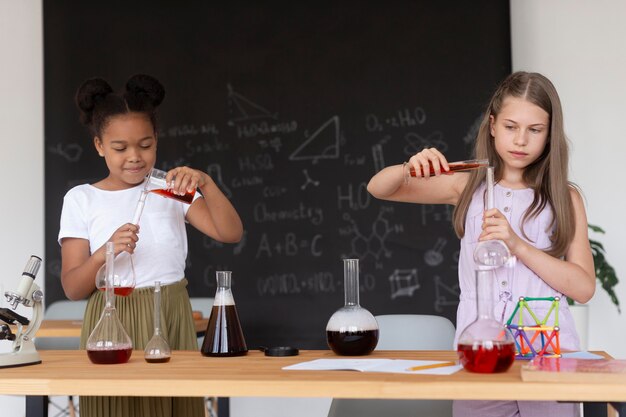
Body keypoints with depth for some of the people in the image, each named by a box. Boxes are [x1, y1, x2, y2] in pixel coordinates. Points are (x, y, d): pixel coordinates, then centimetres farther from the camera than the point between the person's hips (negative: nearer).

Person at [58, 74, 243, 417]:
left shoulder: (171, 189, 4)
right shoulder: (81, 200, -1)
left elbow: (231, 233, -6)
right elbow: (72, 289, -5)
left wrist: (205, 184, -21)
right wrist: (106, 253, -24)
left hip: (172, 323, 2)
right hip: (114, 326, -1)